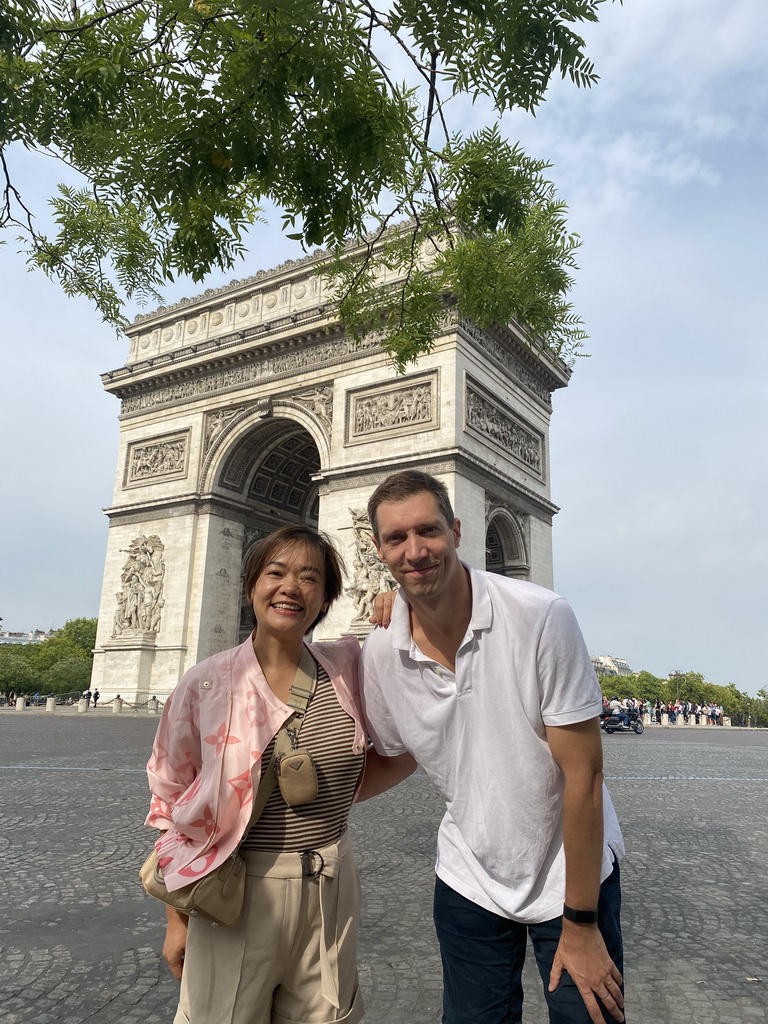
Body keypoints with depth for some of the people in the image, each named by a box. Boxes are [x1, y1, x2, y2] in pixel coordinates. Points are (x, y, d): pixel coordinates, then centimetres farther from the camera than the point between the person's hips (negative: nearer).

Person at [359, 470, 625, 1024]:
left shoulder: (541, 616, -25)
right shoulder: (378, 655, -13)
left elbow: (584, 775, -20)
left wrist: (580, 925, -14)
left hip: (573, 874, -2)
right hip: (469, 881, 3)